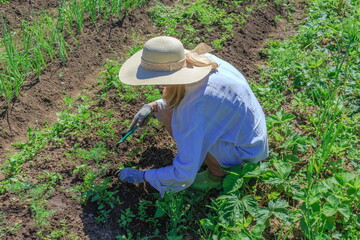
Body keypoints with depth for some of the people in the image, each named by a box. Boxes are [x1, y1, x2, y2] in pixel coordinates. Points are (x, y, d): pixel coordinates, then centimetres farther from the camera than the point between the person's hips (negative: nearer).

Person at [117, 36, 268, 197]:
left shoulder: (195, 105, -34)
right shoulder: (202, 58, -12)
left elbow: (184, 175, -28)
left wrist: (142, 176, -12)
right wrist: (153, 107, -3)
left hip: (246, 155, -8)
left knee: (170, 118, -19)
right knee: (167, 108, 2)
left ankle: (218, 173, -1)